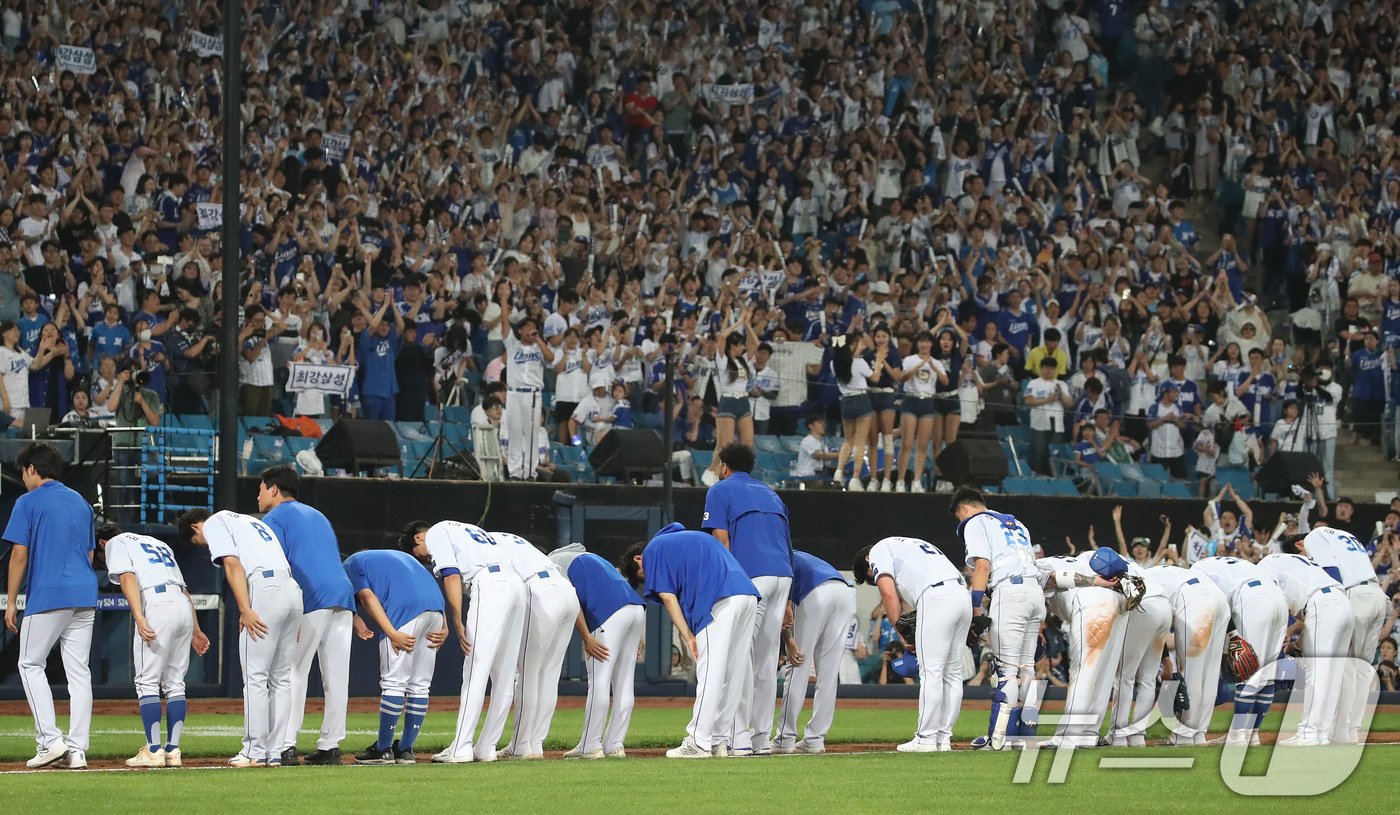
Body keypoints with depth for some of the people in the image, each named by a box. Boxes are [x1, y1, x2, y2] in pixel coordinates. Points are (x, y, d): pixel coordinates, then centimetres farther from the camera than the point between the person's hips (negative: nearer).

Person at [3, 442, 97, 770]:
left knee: (31, 665, 5)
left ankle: (50, 739, -7)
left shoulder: (28, 503, -2)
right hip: (84, 595, 6)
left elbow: (19, 555, -7)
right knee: (79, 670, 5)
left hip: (48, 595, -6)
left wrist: (11, 601, -3)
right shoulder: (81, 503, 18)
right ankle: (77, 749, 1)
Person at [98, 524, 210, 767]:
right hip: (184, 606, 7)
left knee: (147, 682, -3)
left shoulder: (115, 544, 12)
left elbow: (127, 577, -7)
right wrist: (195, 631, 24)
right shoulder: (159, 544, 33)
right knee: (174, 683, 11)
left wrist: (138, 617, -19)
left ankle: (154, 751, -9)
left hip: (157, 605, -7)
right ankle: (173, 750, 7)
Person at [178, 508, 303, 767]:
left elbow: (233, 564, -8)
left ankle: (255, 752, -3)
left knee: (255, 676, -3)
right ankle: (275, 752, 11)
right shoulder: (249, 521, 32)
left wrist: (245, 610, -14)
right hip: (293, 588, 8)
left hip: (264, 588, -8)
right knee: (281, 677, 11)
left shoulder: (214, 524, 8)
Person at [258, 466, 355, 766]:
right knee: (336, 676, 6)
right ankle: (330, 746, 7)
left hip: (311, 600, -7)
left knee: (293, 673, -5)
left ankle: (286, 746, -12)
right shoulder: (317, 515, 30)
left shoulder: (274, 518, 7)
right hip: (344, 595, 7)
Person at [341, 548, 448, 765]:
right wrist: (444, 628, 12)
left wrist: (392, 633, -11)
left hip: (405, 610, -7)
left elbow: (367, 597, -1)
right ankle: (405, 749, 17)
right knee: (419, 685, 12)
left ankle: (383, 749, 1)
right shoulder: (396, 555, 37)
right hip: (435, 607, 7)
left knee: (394, 681, -2)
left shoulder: (351, 565, 17)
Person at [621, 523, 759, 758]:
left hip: (720, 601, -8)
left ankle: (699, 742, -9)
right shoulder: (690, 538, 36)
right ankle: (720, 741, 13)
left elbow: (668, 597, 2)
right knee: (731, 675, 10)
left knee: (709, 672, -8)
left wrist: (688, 637, -2)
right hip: (748, 594, 8)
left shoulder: (653, 551, 12)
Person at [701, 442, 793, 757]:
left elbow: (721, 539, -2)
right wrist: (785, 602, 23)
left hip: (750, 576, -6)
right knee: (766, 659, 12)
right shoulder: (770, 494, 27)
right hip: (783, 575, 6)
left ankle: (739, 739, -13)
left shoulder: (721, 491, 10)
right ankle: (762, 738, 13)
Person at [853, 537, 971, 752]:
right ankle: (944, 738, 13)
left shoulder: (879, 550, 13)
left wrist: (900, 633, 4)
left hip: (936, 597, -8)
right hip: (963, 595, 8)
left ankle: (926, 738, -5)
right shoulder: (911, 544, 36)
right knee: (952, 672, 11)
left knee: (931, 672, -5)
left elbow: (888, 593, -1)